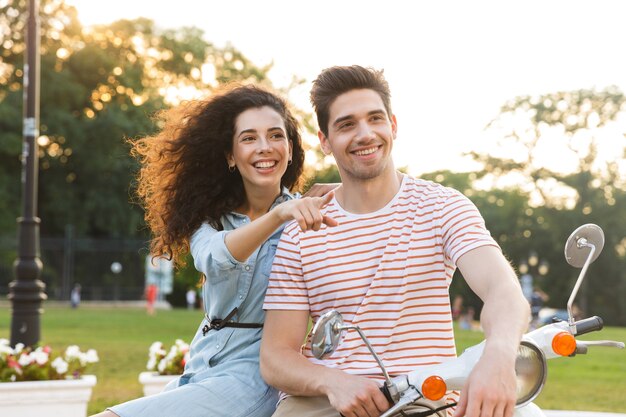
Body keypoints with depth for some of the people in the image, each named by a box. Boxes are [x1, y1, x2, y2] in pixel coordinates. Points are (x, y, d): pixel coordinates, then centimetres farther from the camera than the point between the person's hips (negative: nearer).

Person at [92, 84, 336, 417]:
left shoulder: (310, 220, -1)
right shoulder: (211, 218, 7)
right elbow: (215, 259, -17)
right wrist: (278, 215, -34)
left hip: (254, 376, -4)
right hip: (200, 373, 4)